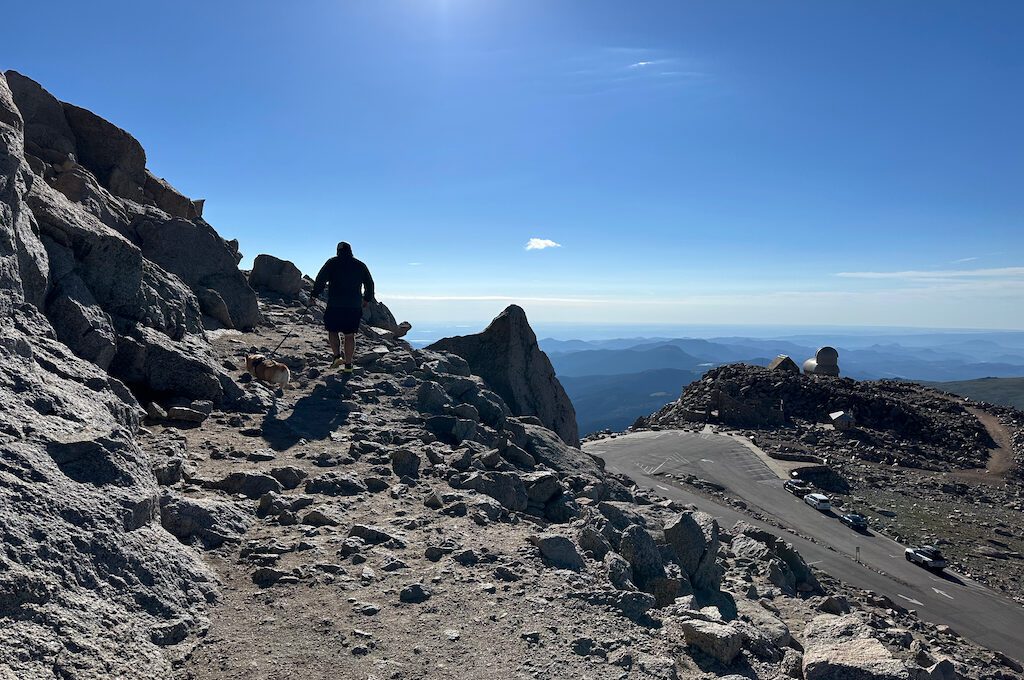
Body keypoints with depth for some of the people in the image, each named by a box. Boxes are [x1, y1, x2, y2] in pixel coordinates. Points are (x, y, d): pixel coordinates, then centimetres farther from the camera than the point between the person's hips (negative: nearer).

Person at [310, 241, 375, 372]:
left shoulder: (332, 263, 2)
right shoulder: (360, 265, 10)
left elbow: (320, 280, -5)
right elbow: (369, 284, 15)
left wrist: (314, 296, 1)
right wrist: (367, 299, 27)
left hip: (334, 306, -2)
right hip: (354, 307, 2)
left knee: (332, 331, 13)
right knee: (350, 335, 6)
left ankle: (337, 356, -5)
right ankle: (348, 365, 5)